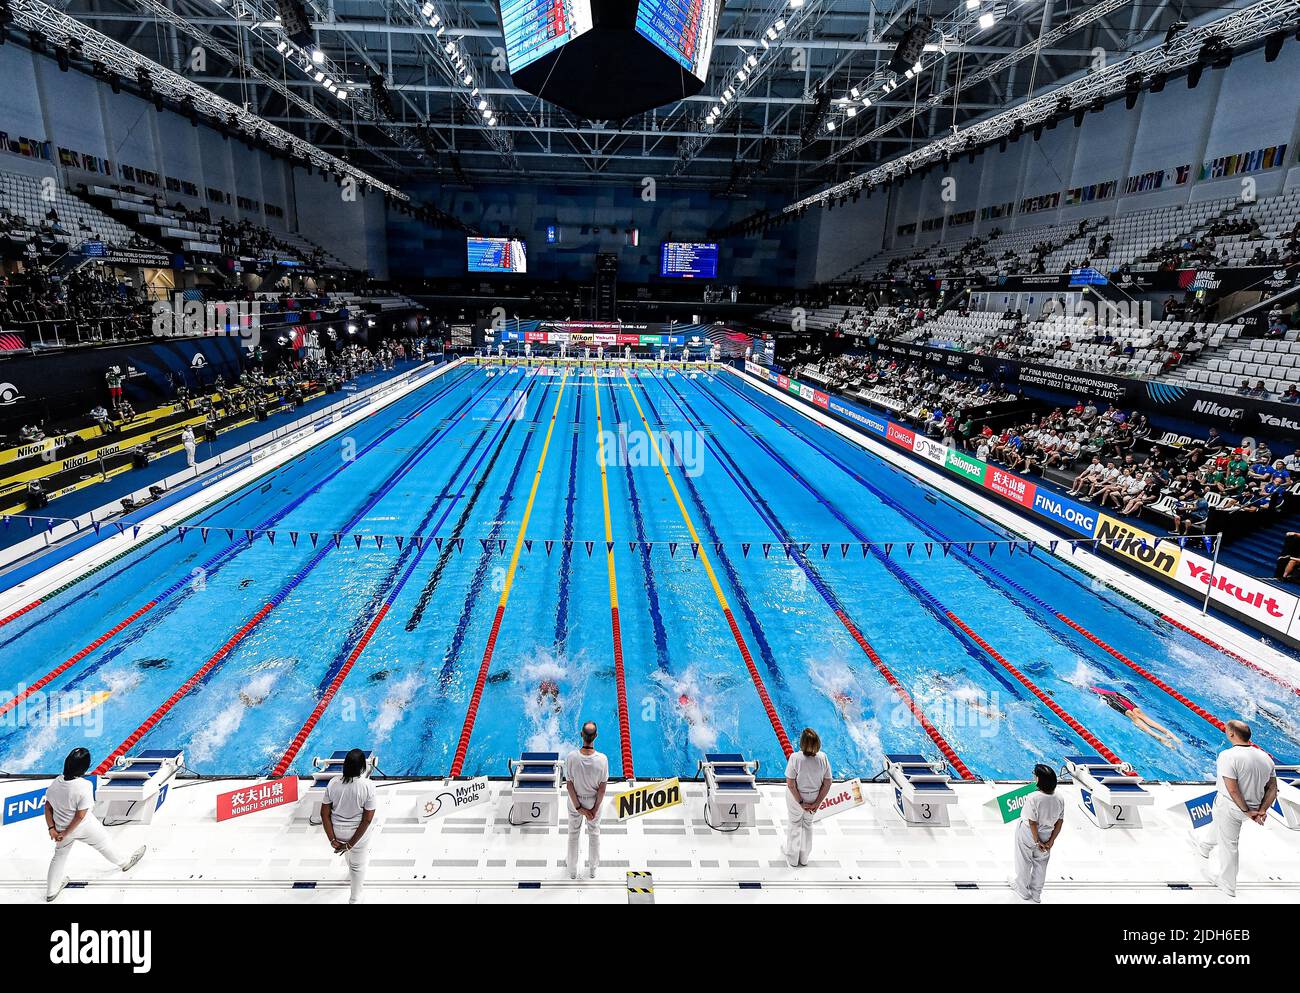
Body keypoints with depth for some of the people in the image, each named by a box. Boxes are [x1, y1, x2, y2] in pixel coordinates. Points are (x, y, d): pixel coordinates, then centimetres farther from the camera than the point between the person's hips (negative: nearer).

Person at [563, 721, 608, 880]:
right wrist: (595, 809, -5)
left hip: (575, 801, 0)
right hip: (594, 802, 0)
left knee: (573, 834, 23)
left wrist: (578, 807, -6)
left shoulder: (571, 757, -27)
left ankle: (572, 870, 41)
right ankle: (592, 870, 42)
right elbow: (602, 789, -17)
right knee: (594, 834, 23)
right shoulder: (602, 759, -27)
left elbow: (569, 785, -17)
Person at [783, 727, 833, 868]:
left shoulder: (795, 757, -28)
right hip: (814, 799, 3)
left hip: (795, 798, -3)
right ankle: (804, 858, 45)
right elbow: (827, 784, -11)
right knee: (808, 825, 27)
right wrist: (817, 802, -5)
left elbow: (790, 784, -25)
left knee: (794, 826, 21)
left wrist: (800, 802, -15)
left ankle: (793, 859, 39)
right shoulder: (823, 758, -18)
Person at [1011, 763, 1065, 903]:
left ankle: (1023, 890, 40)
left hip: (1028, 835, -4)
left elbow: (1033, 822, -25)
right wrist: (1051, 841, 2)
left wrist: (1037, 841, -11)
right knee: (1040, 865, 23)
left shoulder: (1033, 798, -31)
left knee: (1024, 863, 19)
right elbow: (1060, 823, -6)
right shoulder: (1059, 800, -14)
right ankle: (1036, 895, 41)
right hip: (1046, 836, 4)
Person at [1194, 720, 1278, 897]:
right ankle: (1205, 847, 55)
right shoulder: (1265, 757, -4)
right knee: (1218, 821, 32)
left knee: (1228, 845, 11)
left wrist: (1246, 810, -14)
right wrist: (1262, 811, -1)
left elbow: (1232, 789, -27)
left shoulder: (1228, 755, -27)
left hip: (1231, 807, -7)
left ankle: (1228, 885, 27)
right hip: (1252, 806, 7)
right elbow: (1272, 788, -1)